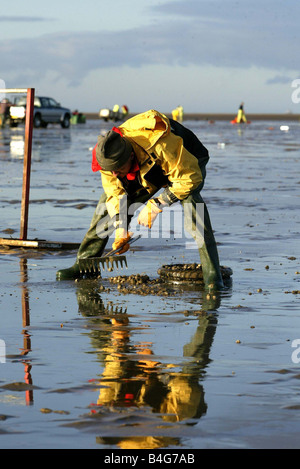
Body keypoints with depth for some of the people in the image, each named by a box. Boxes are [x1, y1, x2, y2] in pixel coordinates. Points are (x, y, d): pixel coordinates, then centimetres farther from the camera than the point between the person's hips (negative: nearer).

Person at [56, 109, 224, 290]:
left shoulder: (161, 146, -45)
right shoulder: (109, 155, -27)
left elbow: (190, 179, -37)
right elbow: (115, 192, -13)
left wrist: (155, 206, -35)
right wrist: (120, 228, -24)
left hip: (187, 165, -6)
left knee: (191, 201, -35)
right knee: (108, 203, -5)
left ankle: (212, 275, -32)